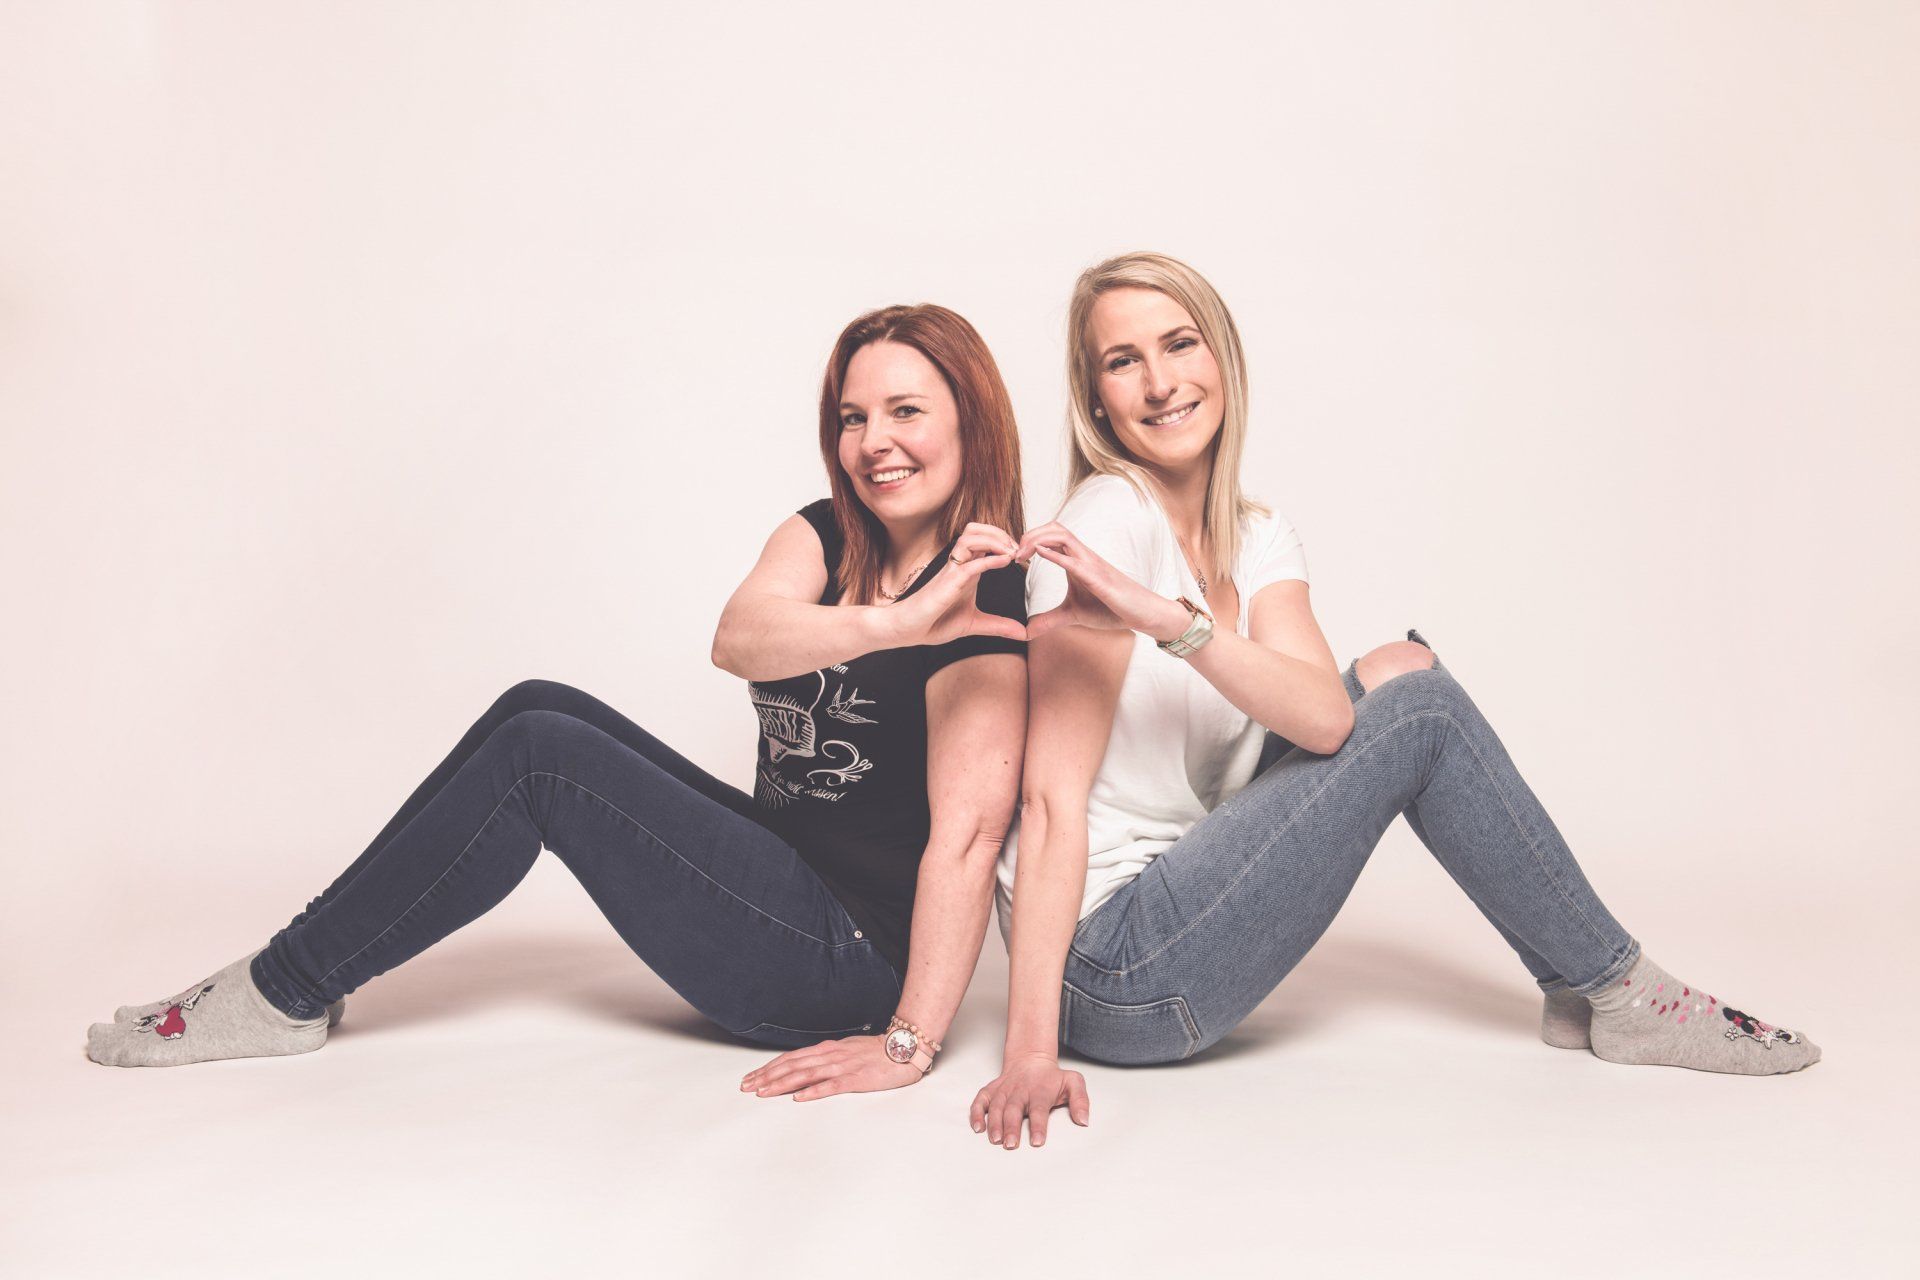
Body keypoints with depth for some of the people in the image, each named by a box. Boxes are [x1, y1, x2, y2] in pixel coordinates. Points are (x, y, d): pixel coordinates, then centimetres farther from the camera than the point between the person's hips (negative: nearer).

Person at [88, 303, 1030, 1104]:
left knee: (536, 754, -13)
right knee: (538, 708, 1)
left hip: (852, 957, -7)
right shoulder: (825, 538, 5)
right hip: (784, 870, 7)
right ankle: (295, 976, 9)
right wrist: (889, 623, -32)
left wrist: (910, 1042, -32)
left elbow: (969, 830, -27)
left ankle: (286, 995, 1)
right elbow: (737, 638, -17)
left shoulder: (984, 600, -18)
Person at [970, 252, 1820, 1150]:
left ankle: (1583, 984, 8)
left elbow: (1329, 717, -13)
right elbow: (1052, 798, -22)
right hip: (1116, 978, -7)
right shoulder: (1109, 517, -16)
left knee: (1399, 670, 2)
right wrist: (1031, 1049, -27)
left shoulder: (1258, 539, 6)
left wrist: (1172, 621, -29)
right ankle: (1621, 995, 7)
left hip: (1170, 921, 7)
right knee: (1420, 708, -11)